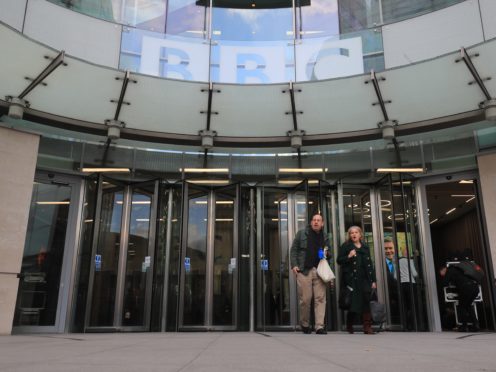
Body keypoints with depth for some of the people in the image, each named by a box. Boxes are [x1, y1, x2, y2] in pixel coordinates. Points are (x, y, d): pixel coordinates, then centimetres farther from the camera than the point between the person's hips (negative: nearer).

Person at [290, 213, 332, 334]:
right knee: (305, 299, 0)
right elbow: (294, 249, 4)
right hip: (304, 270, -2)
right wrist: (294, 265, -7)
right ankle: (305, 325, 18)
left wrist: (327, 254, 0)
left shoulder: (325, 237, 15)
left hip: (319, 271, 3)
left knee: (320, 299, -4)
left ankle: (320, 326, 0)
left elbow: (329, 254, 24)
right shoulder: (301, 233, 6)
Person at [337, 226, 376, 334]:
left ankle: (367, 327, 0)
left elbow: (370, 264, 15)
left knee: (366, 303, -4)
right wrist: (348, 256, -18)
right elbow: (339, 260, -1)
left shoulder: (365, 247, 15)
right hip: (352, 280, -4)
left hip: (365, 279, 4)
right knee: (354, 303, -4)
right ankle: (349, 326, 14)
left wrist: (373, 280, 9)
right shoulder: (346, 246, 4)